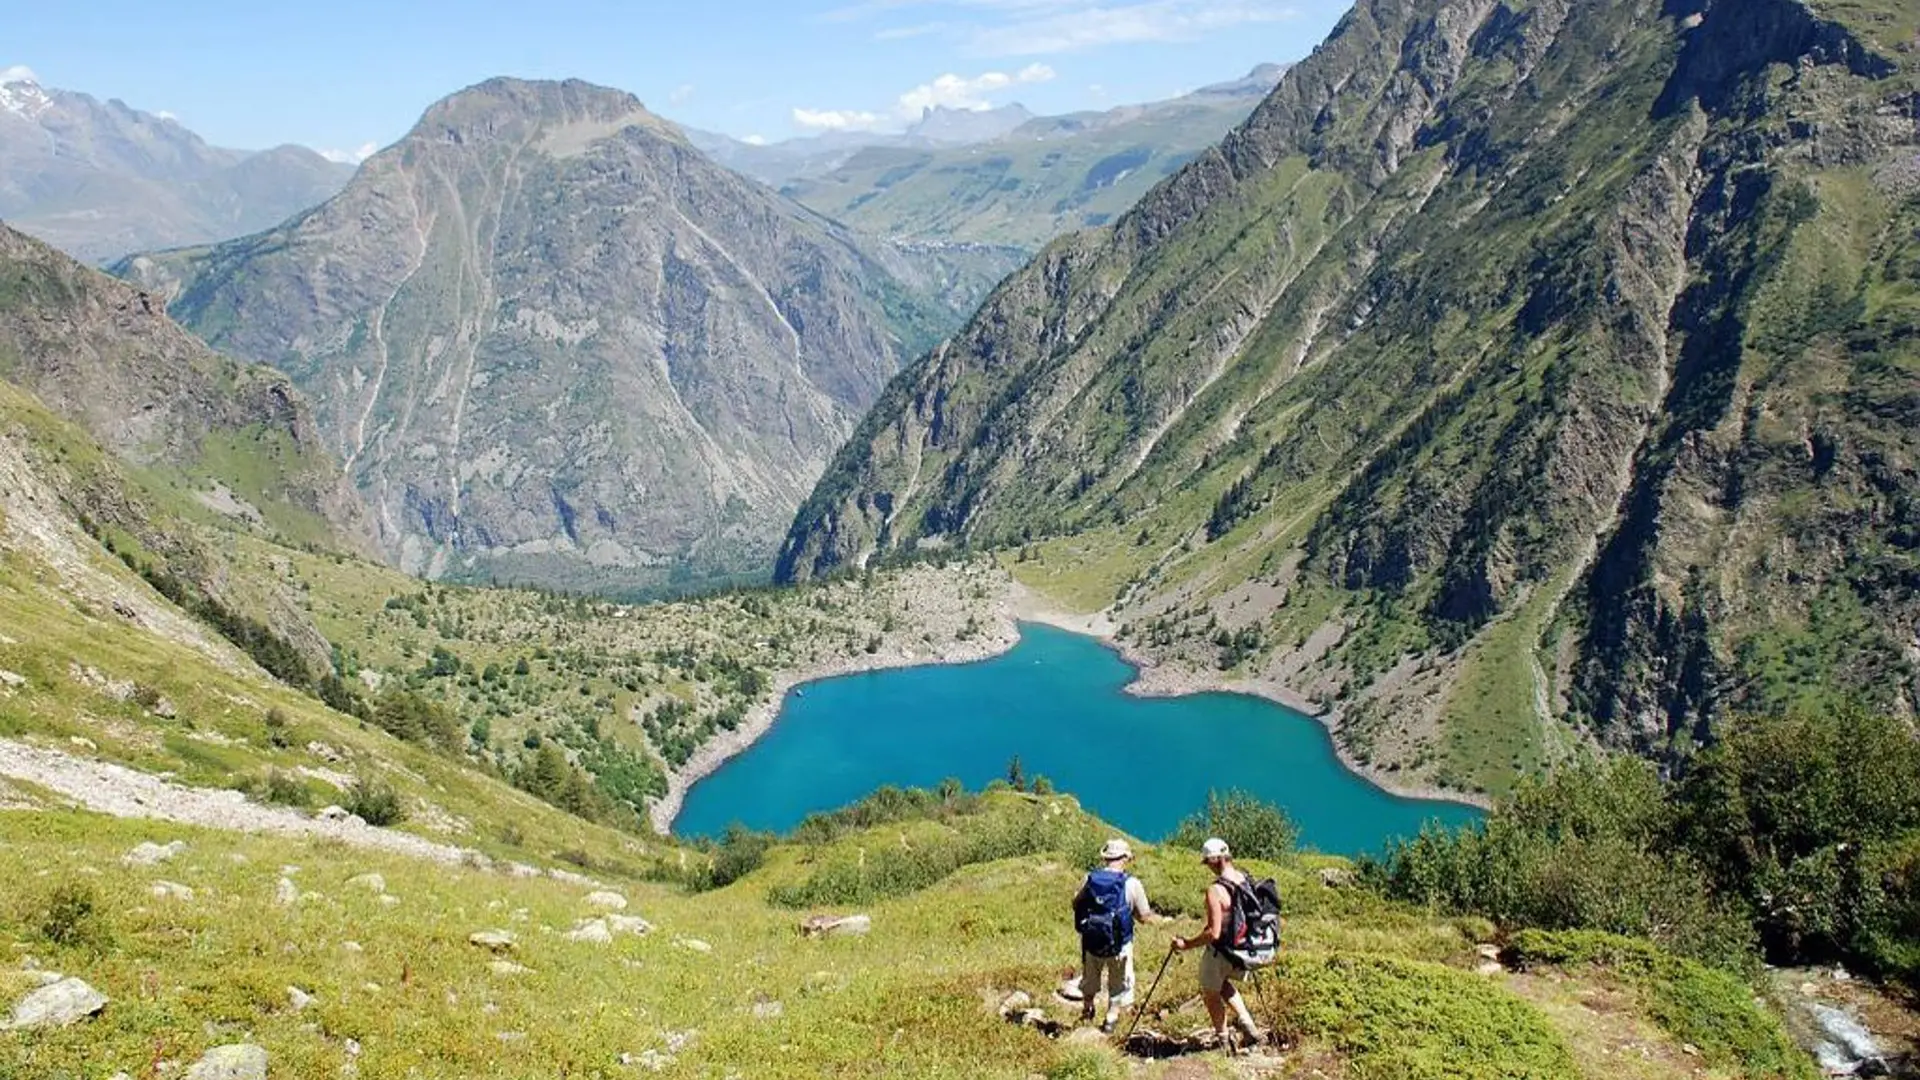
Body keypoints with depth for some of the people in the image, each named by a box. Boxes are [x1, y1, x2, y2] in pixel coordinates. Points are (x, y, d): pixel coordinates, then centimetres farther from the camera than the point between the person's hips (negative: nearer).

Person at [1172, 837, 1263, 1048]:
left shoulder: (1215, 890, -26)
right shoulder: (1247, 880, -4)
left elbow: (1214, 933, -28)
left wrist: (1187, 944, -17)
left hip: (1221, 952, -7)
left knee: (1211, 993, 18)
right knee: (1223, 983, 32)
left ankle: (1222, 1039, 31)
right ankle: (1246, 1022, 23)